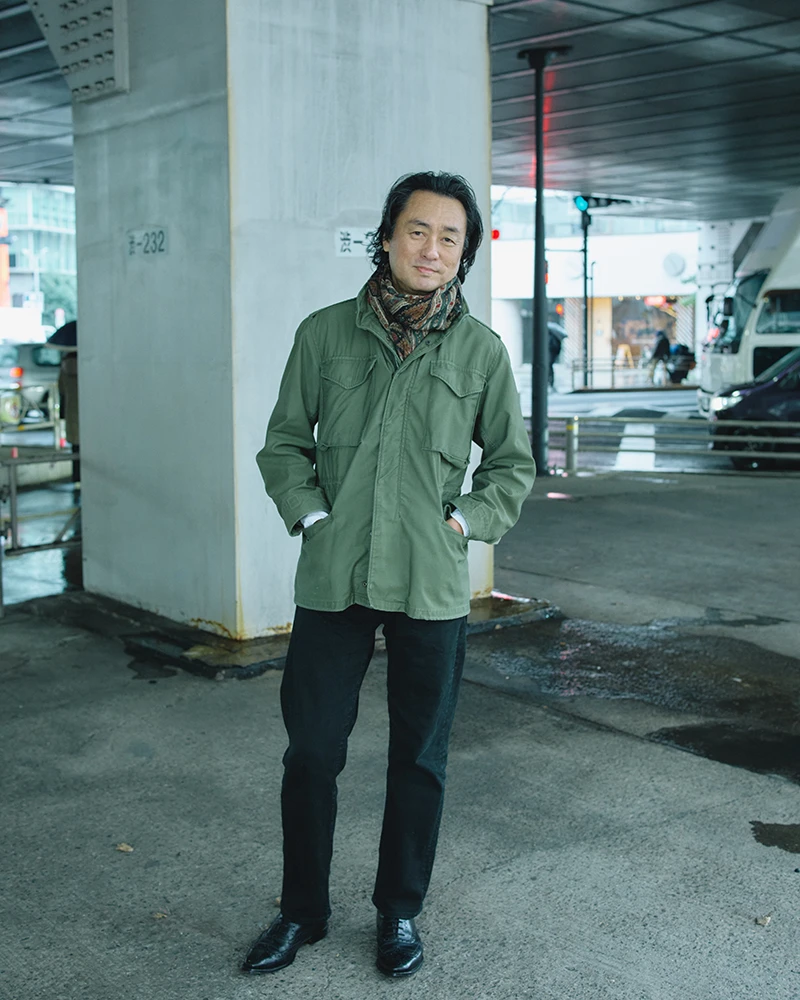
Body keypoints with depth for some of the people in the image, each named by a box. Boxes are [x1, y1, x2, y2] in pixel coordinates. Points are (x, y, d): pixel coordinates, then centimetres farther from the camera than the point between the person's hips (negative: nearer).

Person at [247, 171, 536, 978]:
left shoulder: (480, 350, 2)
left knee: (419, 758, 10)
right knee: (311, 750, 6)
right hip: (333, 579, 0)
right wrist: (311, 518, -4)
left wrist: (465, 520, -3)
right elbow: (285, 442, 9)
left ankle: (399, 912, 30)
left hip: (432, 586, 0)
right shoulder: (325, 332, 2)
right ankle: (303, 910, 27)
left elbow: (512, 463, 11)